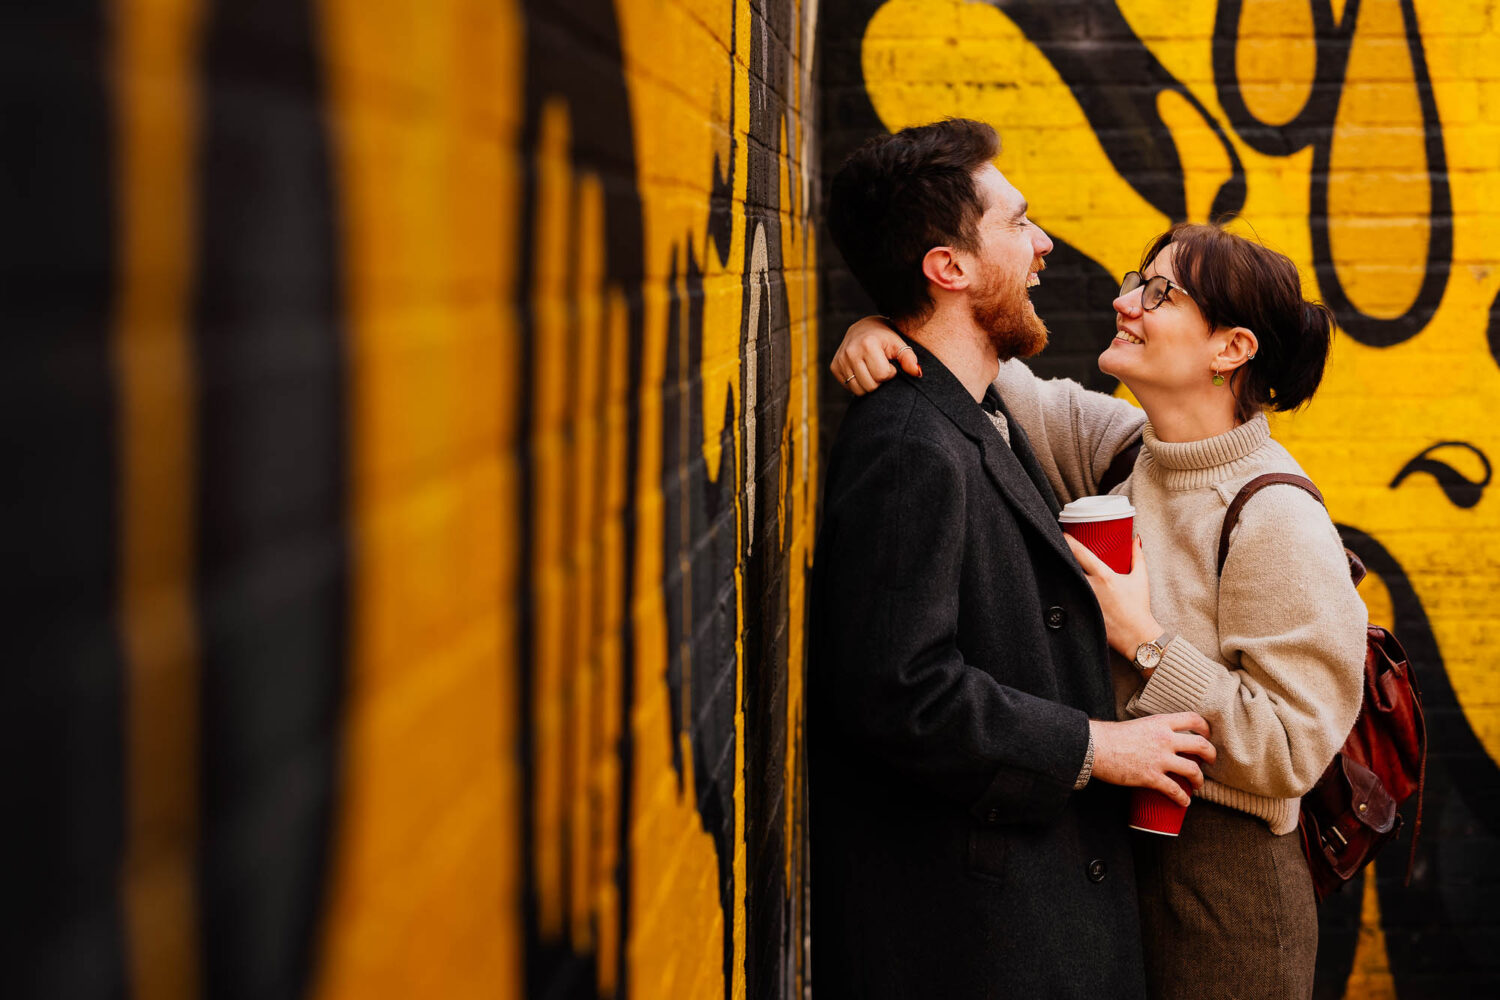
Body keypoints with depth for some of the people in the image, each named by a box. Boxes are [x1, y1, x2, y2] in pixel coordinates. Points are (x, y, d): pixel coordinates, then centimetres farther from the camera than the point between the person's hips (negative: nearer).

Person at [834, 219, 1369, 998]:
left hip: (1219, 872, -7)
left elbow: (1291, 750, -21)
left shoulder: (1277, 521, -19)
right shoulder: (1118, 445, 2)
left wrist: (1143, 639, -23)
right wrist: (881, 332, -12)